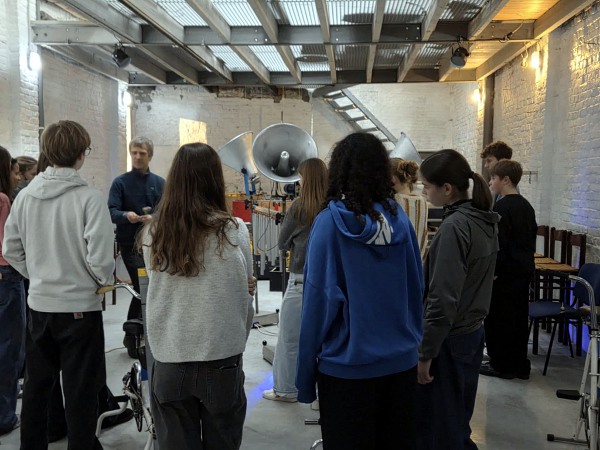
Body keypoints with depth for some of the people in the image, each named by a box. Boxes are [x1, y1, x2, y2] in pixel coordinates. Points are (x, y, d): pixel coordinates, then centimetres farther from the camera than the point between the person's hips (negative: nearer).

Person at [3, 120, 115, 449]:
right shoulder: (89, 198, -18)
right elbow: (99, 257, -20)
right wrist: (103, 280, -1)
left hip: (38, 304, 6)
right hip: (80, 306, -5)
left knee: (36, 384, 20)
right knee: (80, 391, 7)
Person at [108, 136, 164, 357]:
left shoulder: (159, 183, 8)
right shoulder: (120, 182, -1)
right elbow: (111, 212, -12)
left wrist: (154, 218, -21)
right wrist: (126, 215, -32)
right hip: (130, 244, -4)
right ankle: (133, 336, 5)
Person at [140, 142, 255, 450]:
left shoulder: (152, 235, -5)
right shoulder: (234, 231, -10)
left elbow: (160, 292, 2)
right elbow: (246, 291, 0)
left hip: (169, 361, 2)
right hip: (221, 361, -1)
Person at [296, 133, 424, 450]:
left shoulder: (330, 223, -15)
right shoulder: (400, 219, -3)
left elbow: (319, 300, -15)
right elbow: (416, 290, 3)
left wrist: (305, 375, -6)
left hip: (347, 366, -4)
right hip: (401, 361, 4)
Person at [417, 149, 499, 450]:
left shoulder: (454, 227, -22)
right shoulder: (485, 221, 5)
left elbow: (442, 299, -24)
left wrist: (424, 354, -17)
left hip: (449, 340, -9)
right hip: (472, 332, 9)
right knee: (457, 421, 22)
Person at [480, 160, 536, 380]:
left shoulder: (501, 207, -16)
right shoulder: (527, 206, 11)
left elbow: (497, 244, -20)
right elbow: (532, 237, 17)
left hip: (505, 271, -9)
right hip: (524, 270, 9)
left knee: (498, 319, 3)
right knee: (519, 317, 14)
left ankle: (502, 365, 11)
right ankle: (520, 366, 22)